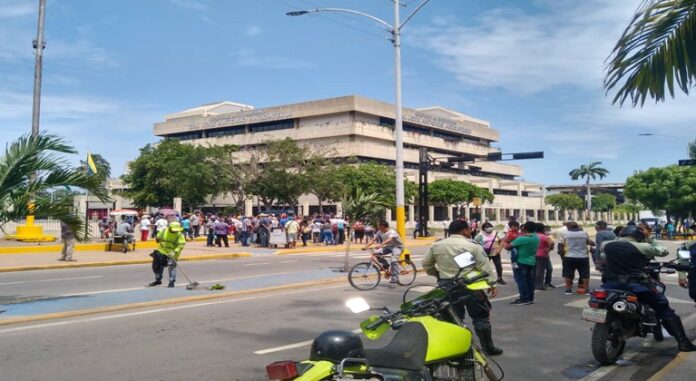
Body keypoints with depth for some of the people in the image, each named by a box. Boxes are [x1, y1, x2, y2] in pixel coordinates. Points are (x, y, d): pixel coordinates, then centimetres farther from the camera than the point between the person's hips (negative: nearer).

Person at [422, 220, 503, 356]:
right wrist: (491, 284, 1)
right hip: (469, 285, -3)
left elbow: (426, 264, 12)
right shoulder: (473, 246, -5)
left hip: (446, 286, 3)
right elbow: (485, 267, -6)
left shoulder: (436, 245, 5)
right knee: (481, 316, 10)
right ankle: (488, 348, 16)